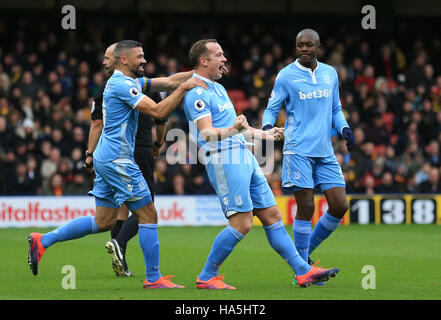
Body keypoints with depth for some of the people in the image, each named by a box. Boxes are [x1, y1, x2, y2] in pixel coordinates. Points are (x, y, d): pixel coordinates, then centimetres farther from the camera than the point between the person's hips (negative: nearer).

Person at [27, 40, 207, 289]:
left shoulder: (129, 82, 17)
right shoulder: (122, 85, -15)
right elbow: (158, 111, -22)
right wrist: (183, 88, -18)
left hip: (106, 160, 10)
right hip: (117, 160, -10)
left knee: (103, 222, 12)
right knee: (149, 216, -3)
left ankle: (43, 241, 11)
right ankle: (153, 278, 1)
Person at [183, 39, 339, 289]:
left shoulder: (217, 88, 21)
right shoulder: (197, 93, -11)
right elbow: (206, 133, -21)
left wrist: (264, 134, 39)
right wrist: (231, 130, -38)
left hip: (243, 155, 10)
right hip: (224, 158, -10)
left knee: (272, 215, 7)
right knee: (242, 223, -14)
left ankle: (303, 271, 8)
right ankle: (206, 278, -4)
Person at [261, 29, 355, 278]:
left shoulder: (330, 74, 12)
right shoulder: (286, 76, -1)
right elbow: (272, 109, 4)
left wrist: (344, 128, 3)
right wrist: (267, 126, -17)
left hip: (325, 152, 5)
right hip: (298, 150, -5)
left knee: (340, 206, -2)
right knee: (306, 208, -8)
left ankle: (307, 251, 18)